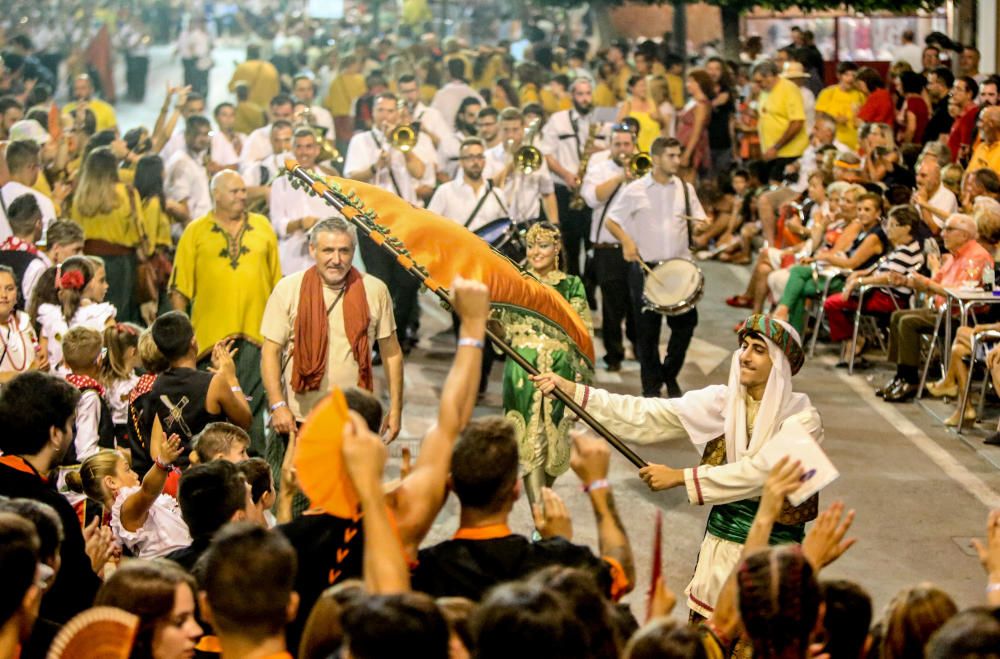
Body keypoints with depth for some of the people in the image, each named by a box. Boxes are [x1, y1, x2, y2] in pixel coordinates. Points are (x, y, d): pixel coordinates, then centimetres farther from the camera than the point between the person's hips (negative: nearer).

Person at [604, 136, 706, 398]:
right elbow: (610, 220, 3)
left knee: (686, 322, 1)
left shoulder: (685, 188, 8)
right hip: (645, 267, -3)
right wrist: (627, 241, -13)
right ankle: (651, 384, 14)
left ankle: (670, 374, 24)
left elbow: (700, 221, 10)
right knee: (647, 329, 2)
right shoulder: (635, 190, -2)